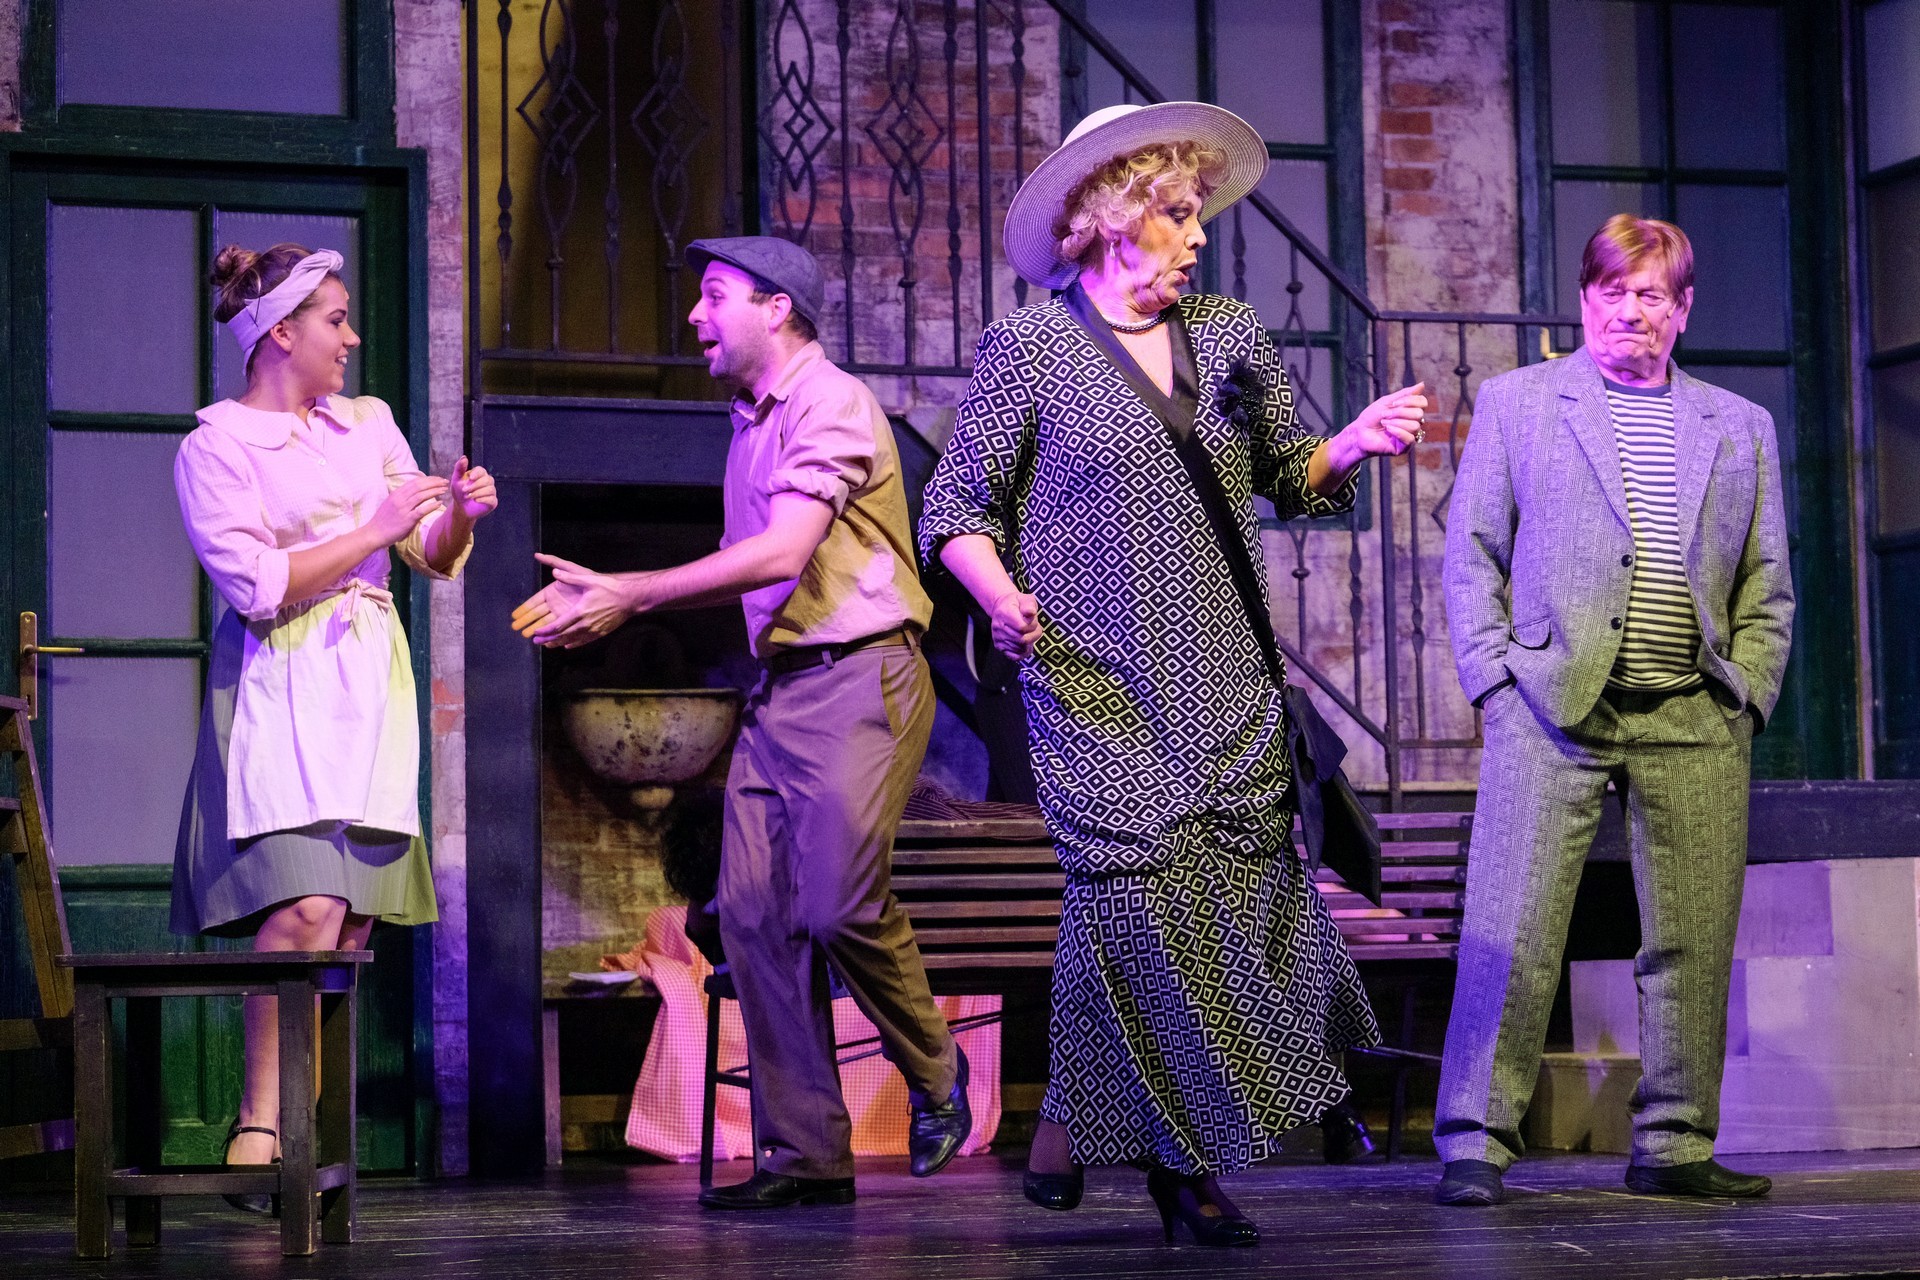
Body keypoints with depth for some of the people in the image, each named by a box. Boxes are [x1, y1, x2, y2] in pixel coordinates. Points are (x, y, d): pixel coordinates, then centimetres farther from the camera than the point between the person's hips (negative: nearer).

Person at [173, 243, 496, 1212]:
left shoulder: (369, 423, 17)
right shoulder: (214, 447, 0)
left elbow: (436, 558, 17)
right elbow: (256, 585, -11)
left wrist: (459, 514, -4)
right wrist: (376, 530, -12)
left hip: (370, 686, 6)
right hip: (281, 689, -6)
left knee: (355, 922, -1)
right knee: (307, 906, -21)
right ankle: (258, 1126, -13)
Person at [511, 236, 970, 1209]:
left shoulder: (831, 406, -9)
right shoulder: (752, 424, 19)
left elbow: (782, 556, -19)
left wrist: (630, 596, -16)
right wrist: (607, 596, 14)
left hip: (858, 680, -9)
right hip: (780, 685, 9)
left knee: (843, 903, -16)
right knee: (755, 910, 0)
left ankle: (934, 1075, 12)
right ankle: (807, 1156, 4)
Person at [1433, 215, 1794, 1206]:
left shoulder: (1740, 427, 18)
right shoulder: (1515, 401, 11)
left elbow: (1767, 584, 16)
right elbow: (1471, 553, 7)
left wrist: (1745, 693, 4)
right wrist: (1496, 677, -4)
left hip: (1695, 722, 3)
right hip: (1553, 711, -3)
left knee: (1695, 941, 3)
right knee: (1509, 931, -8)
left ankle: (1674, 1148, 13)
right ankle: (1473, 1143, -2)